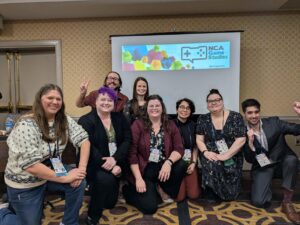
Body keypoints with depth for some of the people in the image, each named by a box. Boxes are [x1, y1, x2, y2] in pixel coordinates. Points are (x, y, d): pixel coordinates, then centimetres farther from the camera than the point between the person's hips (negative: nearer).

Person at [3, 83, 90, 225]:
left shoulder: (65, 120, -8)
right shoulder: (26, 125, -26)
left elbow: (83, 139, -10)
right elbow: (31, 165, -30)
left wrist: (81, 168, -23)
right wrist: (64, 178, -27)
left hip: (52, 172, 5)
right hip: (24, 183, -4)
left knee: (79, 182, -17)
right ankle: (9, 208, 33)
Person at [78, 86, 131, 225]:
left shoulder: (120, 118, 5)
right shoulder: (86, 121, -10)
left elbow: (127, 140, -4)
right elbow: (88, 148, -19)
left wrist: (115, 159, -20)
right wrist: (108, 166, -24)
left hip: (115, 163, 5)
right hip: (94, 164, -4)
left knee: (110, 202, 6)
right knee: (105, 179, -35)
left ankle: (94, 189, 40)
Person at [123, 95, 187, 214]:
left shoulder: (170, 125, 4)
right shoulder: (138, 124, -5)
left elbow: (179, 148, -5)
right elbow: (132, 153, -10)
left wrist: (168, 162, -26)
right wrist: (138, 179, -15)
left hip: (163, 167, 4)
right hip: (144, 169, -3)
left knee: (181, 166, -26)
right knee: (150, 207, -16)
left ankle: (165, 193, 3)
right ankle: (129, 191, 15)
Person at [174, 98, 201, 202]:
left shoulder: (192, 125, 5)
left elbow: (195, 146, 10)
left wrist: (193, 163, -1)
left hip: (190, 162, 4)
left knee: (193, 195, -5)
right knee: (179, 197, -10)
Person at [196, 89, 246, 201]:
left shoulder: (235, 117, -3)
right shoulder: (202, 119, 5)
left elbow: (241, 140, -10)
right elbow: (199, 140, 3)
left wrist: (226, 155, -20)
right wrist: (205, 152, -18)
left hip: (232, 157, -1)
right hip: (211, 156, 2)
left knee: (230, 193, -17)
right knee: (213, 166, -32)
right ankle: (213, 194, -6)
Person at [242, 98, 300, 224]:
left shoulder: (273, 122, -5)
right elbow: (249, 160, -9)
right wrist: (250, 142, -26)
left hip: (281, 163, 2)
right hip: (262, 168, -1)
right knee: (259, 202, -20)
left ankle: (287, 203, -17)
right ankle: (267, 185, 16)